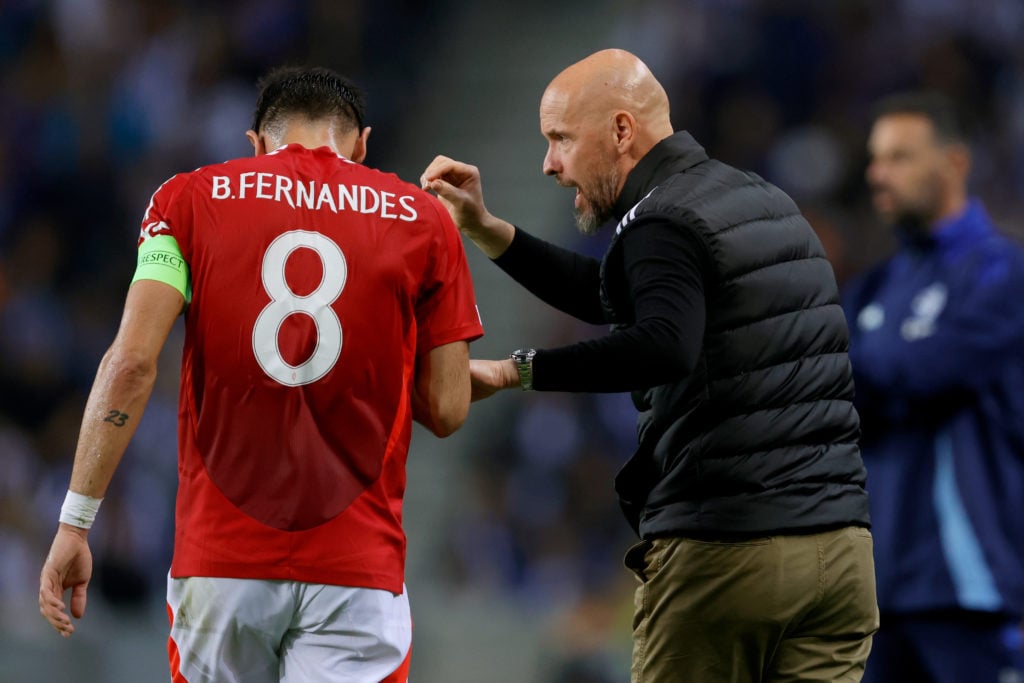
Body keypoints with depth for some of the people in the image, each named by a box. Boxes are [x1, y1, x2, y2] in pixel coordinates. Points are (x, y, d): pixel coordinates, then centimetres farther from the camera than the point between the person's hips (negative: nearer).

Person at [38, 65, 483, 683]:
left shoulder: (189, 199, 6)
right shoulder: (422, 220, 6)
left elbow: (132, 362, -6)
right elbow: (446, 411, 6)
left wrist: (76, 521, -5)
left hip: (221, 560, 1)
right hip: (357, 568, -1)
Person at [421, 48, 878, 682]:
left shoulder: (664, 222, -10)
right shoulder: (766, 201, 18)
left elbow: (663, 346, -31)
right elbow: (617, 299, 29)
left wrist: (515, 370, -26)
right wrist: (486, 230, 23)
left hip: (721, 552, -8)